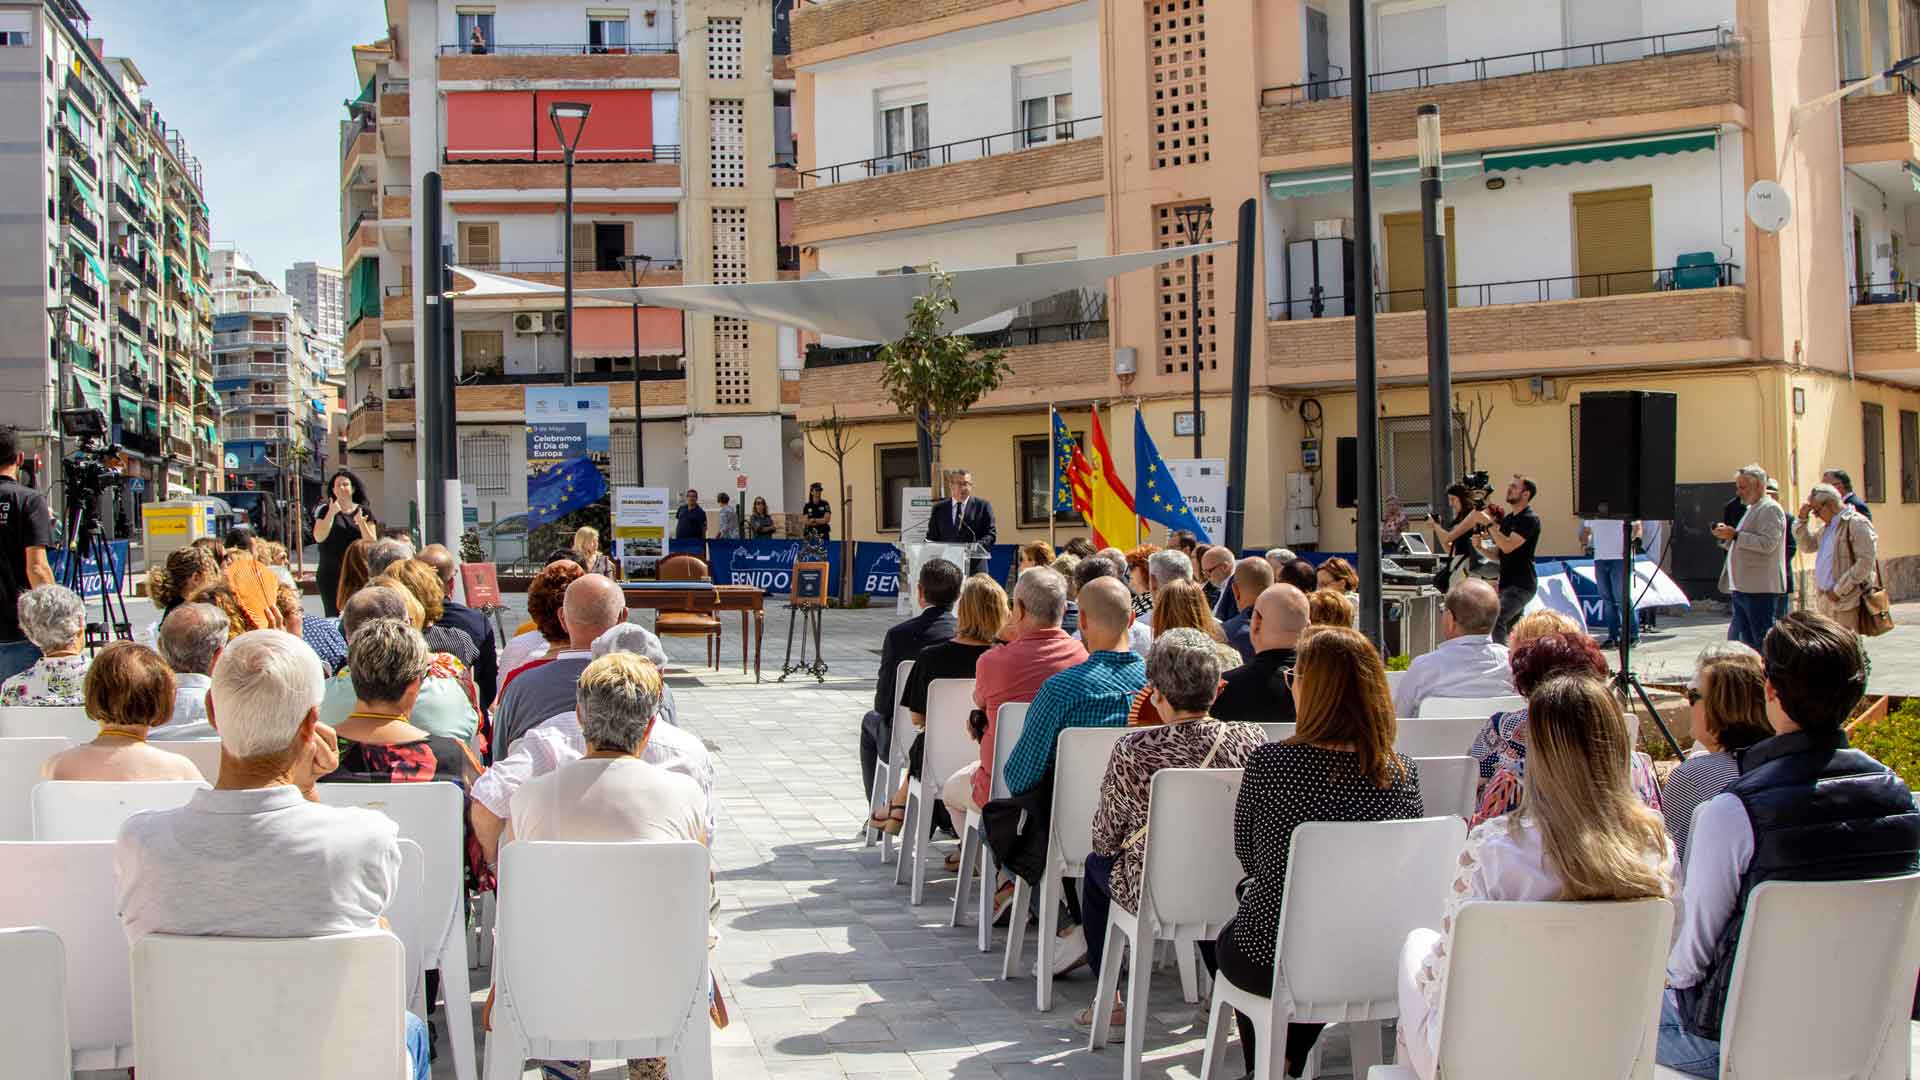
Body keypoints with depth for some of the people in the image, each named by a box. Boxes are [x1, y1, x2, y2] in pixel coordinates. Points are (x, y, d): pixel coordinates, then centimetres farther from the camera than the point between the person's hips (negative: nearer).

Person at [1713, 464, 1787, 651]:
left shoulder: (1770, 509, -8)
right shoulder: (1752, 509, 23)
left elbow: (1768, 543, -20)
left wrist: (1735, 535, -19)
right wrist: (1726, 537, 11)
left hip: (1761, 588, -10)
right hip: (1743, 587, 10)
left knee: (1762, 641, -10)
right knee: (1739, 639, 8)